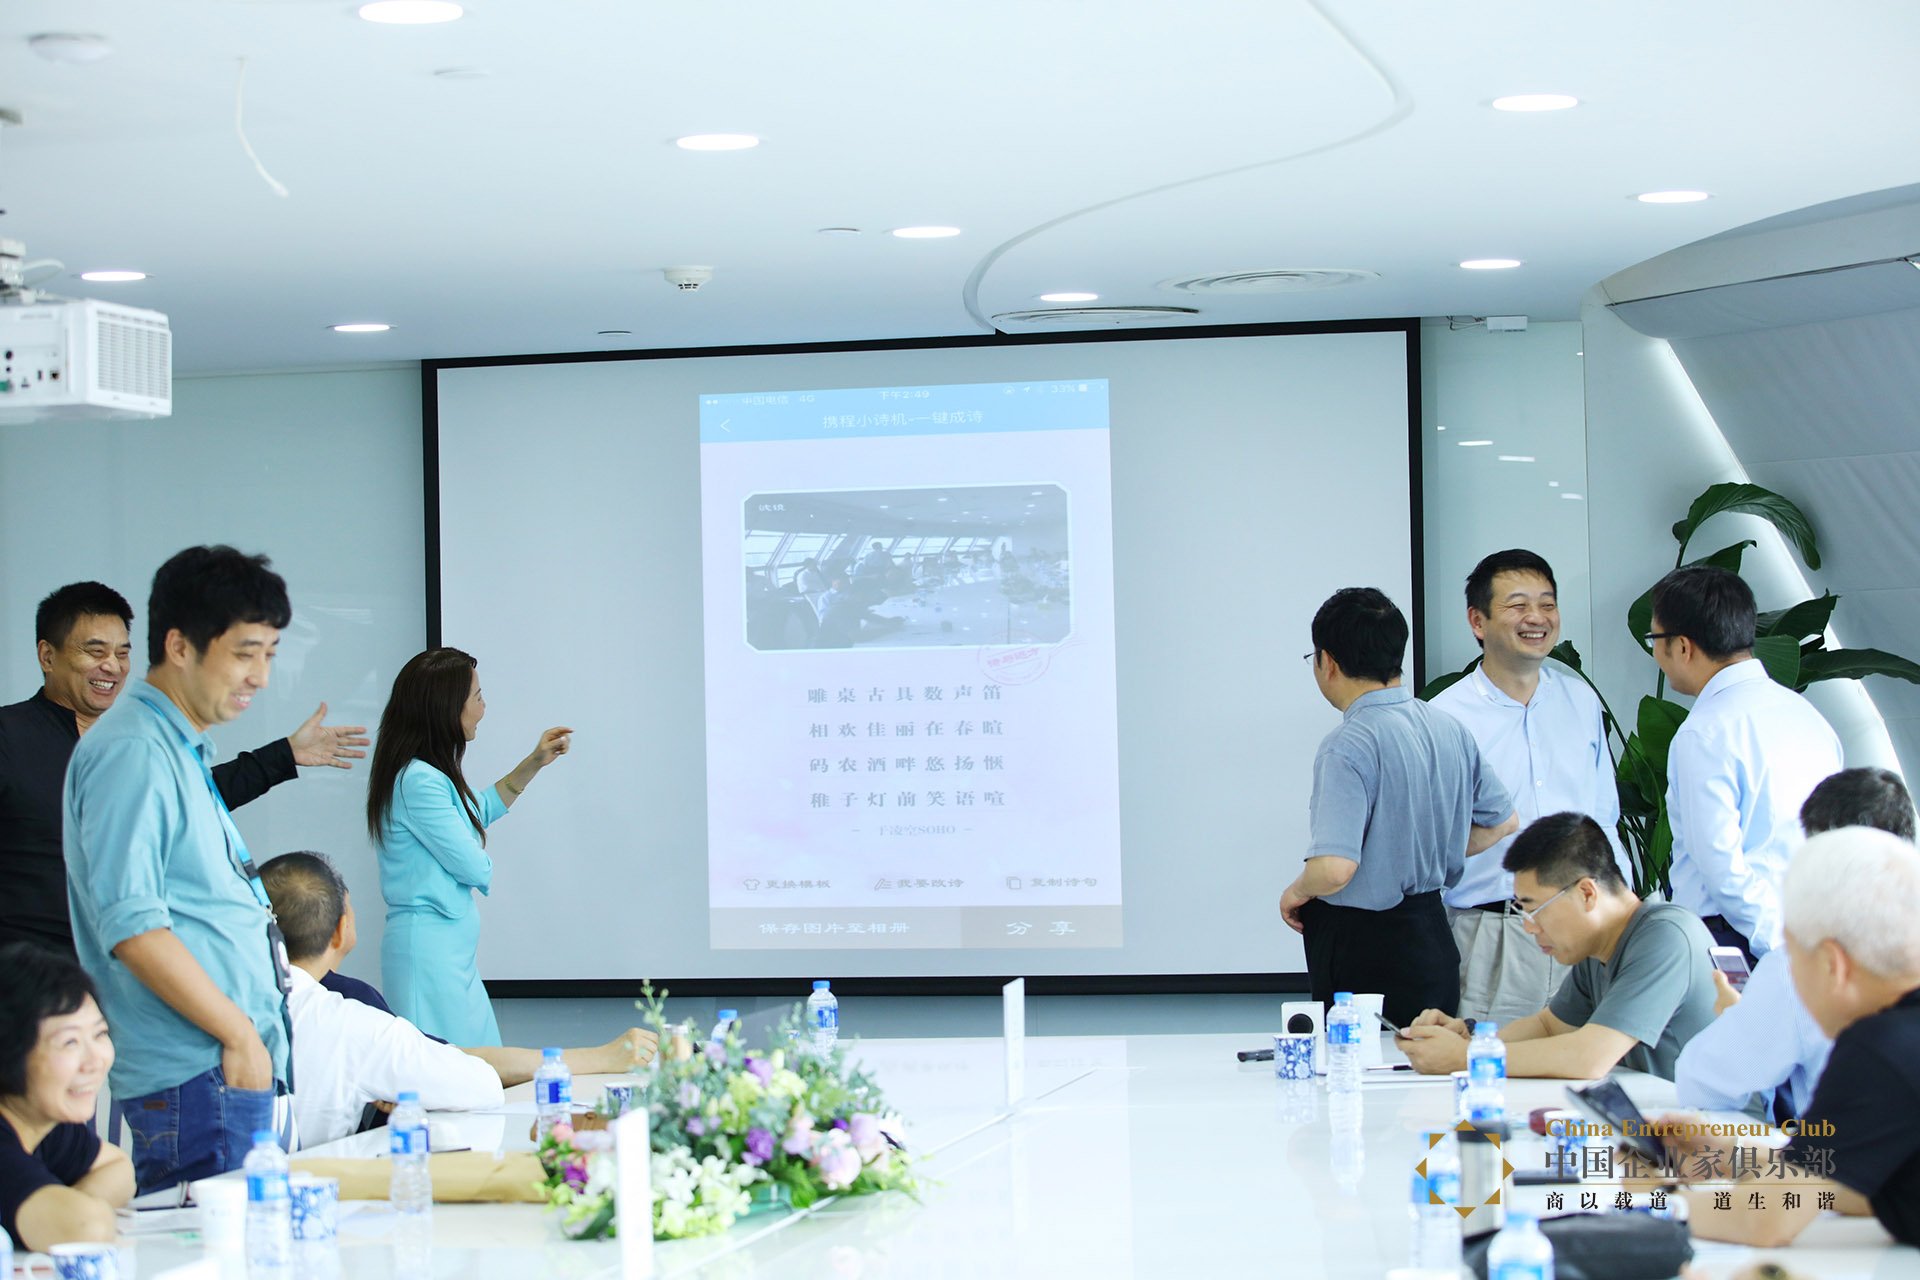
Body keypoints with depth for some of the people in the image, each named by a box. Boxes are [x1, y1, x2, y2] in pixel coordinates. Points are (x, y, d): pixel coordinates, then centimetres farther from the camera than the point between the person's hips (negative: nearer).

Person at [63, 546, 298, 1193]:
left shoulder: (183, 751, 20)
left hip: (239, 1068, 10)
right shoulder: (131, 751, -13)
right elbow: (130, 926, -20)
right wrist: (238, 1032, -16)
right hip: (195, 1077, -10)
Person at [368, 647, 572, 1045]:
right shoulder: (419, 781, -19)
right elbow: (472, 867, -14)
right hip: (430, 947, -10)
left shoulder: (427, 774, 12)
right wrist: (486, 868, 9)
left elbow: (479, 812, 32)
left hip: (452, 946, 10)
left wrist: (534, 763, 29)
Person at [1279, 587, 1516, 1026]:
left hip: (1363, 948, -8)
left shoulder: (1348, 746, -19)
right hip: (1433, 936, 8)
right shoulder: (1449, 728, 5)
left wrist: (1296, 892, -8)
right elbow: (1501, 822, 19)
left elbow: (1334, 867, -29)